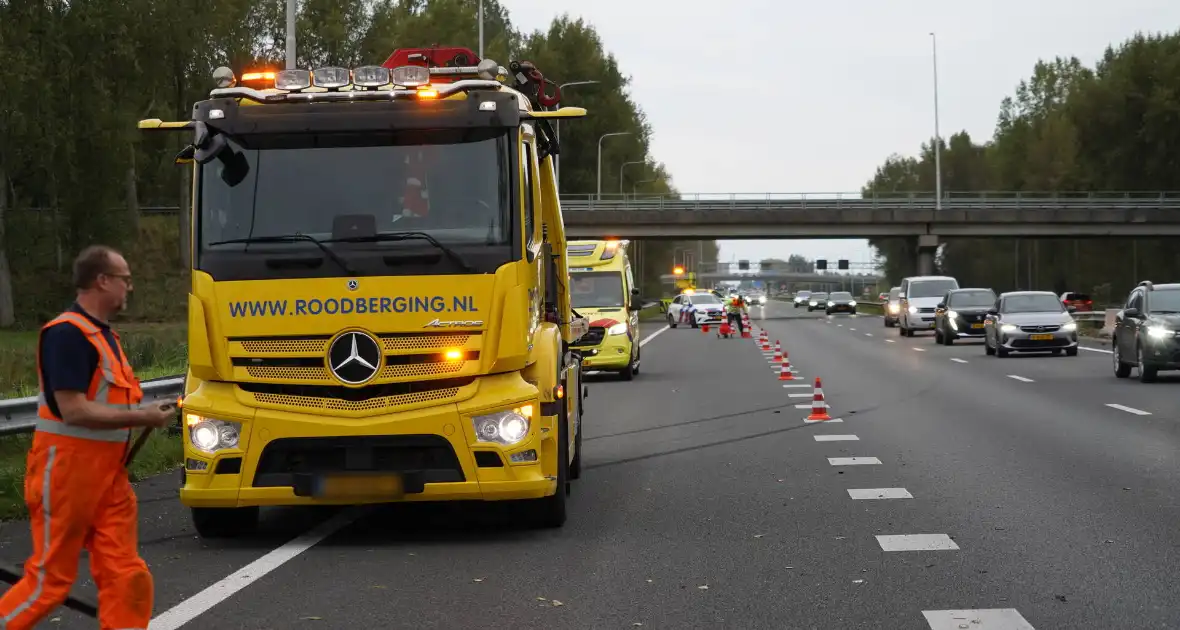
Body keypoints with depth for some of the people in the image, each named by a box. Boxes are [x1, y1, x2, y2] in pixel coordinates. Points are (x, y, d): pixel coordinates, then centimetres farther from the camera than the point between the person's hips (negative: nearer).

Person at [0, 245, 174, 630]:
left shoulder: (103, 334, 16)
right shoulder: (67, 334, -16)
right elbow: (74, 411, -22)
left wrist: (145, 416, 10)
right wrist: (143, 418, -16)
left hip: (107, 473, 9)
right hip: (67, 470, -9)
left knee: (125, 575, 5)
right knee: (51, 578, -1)